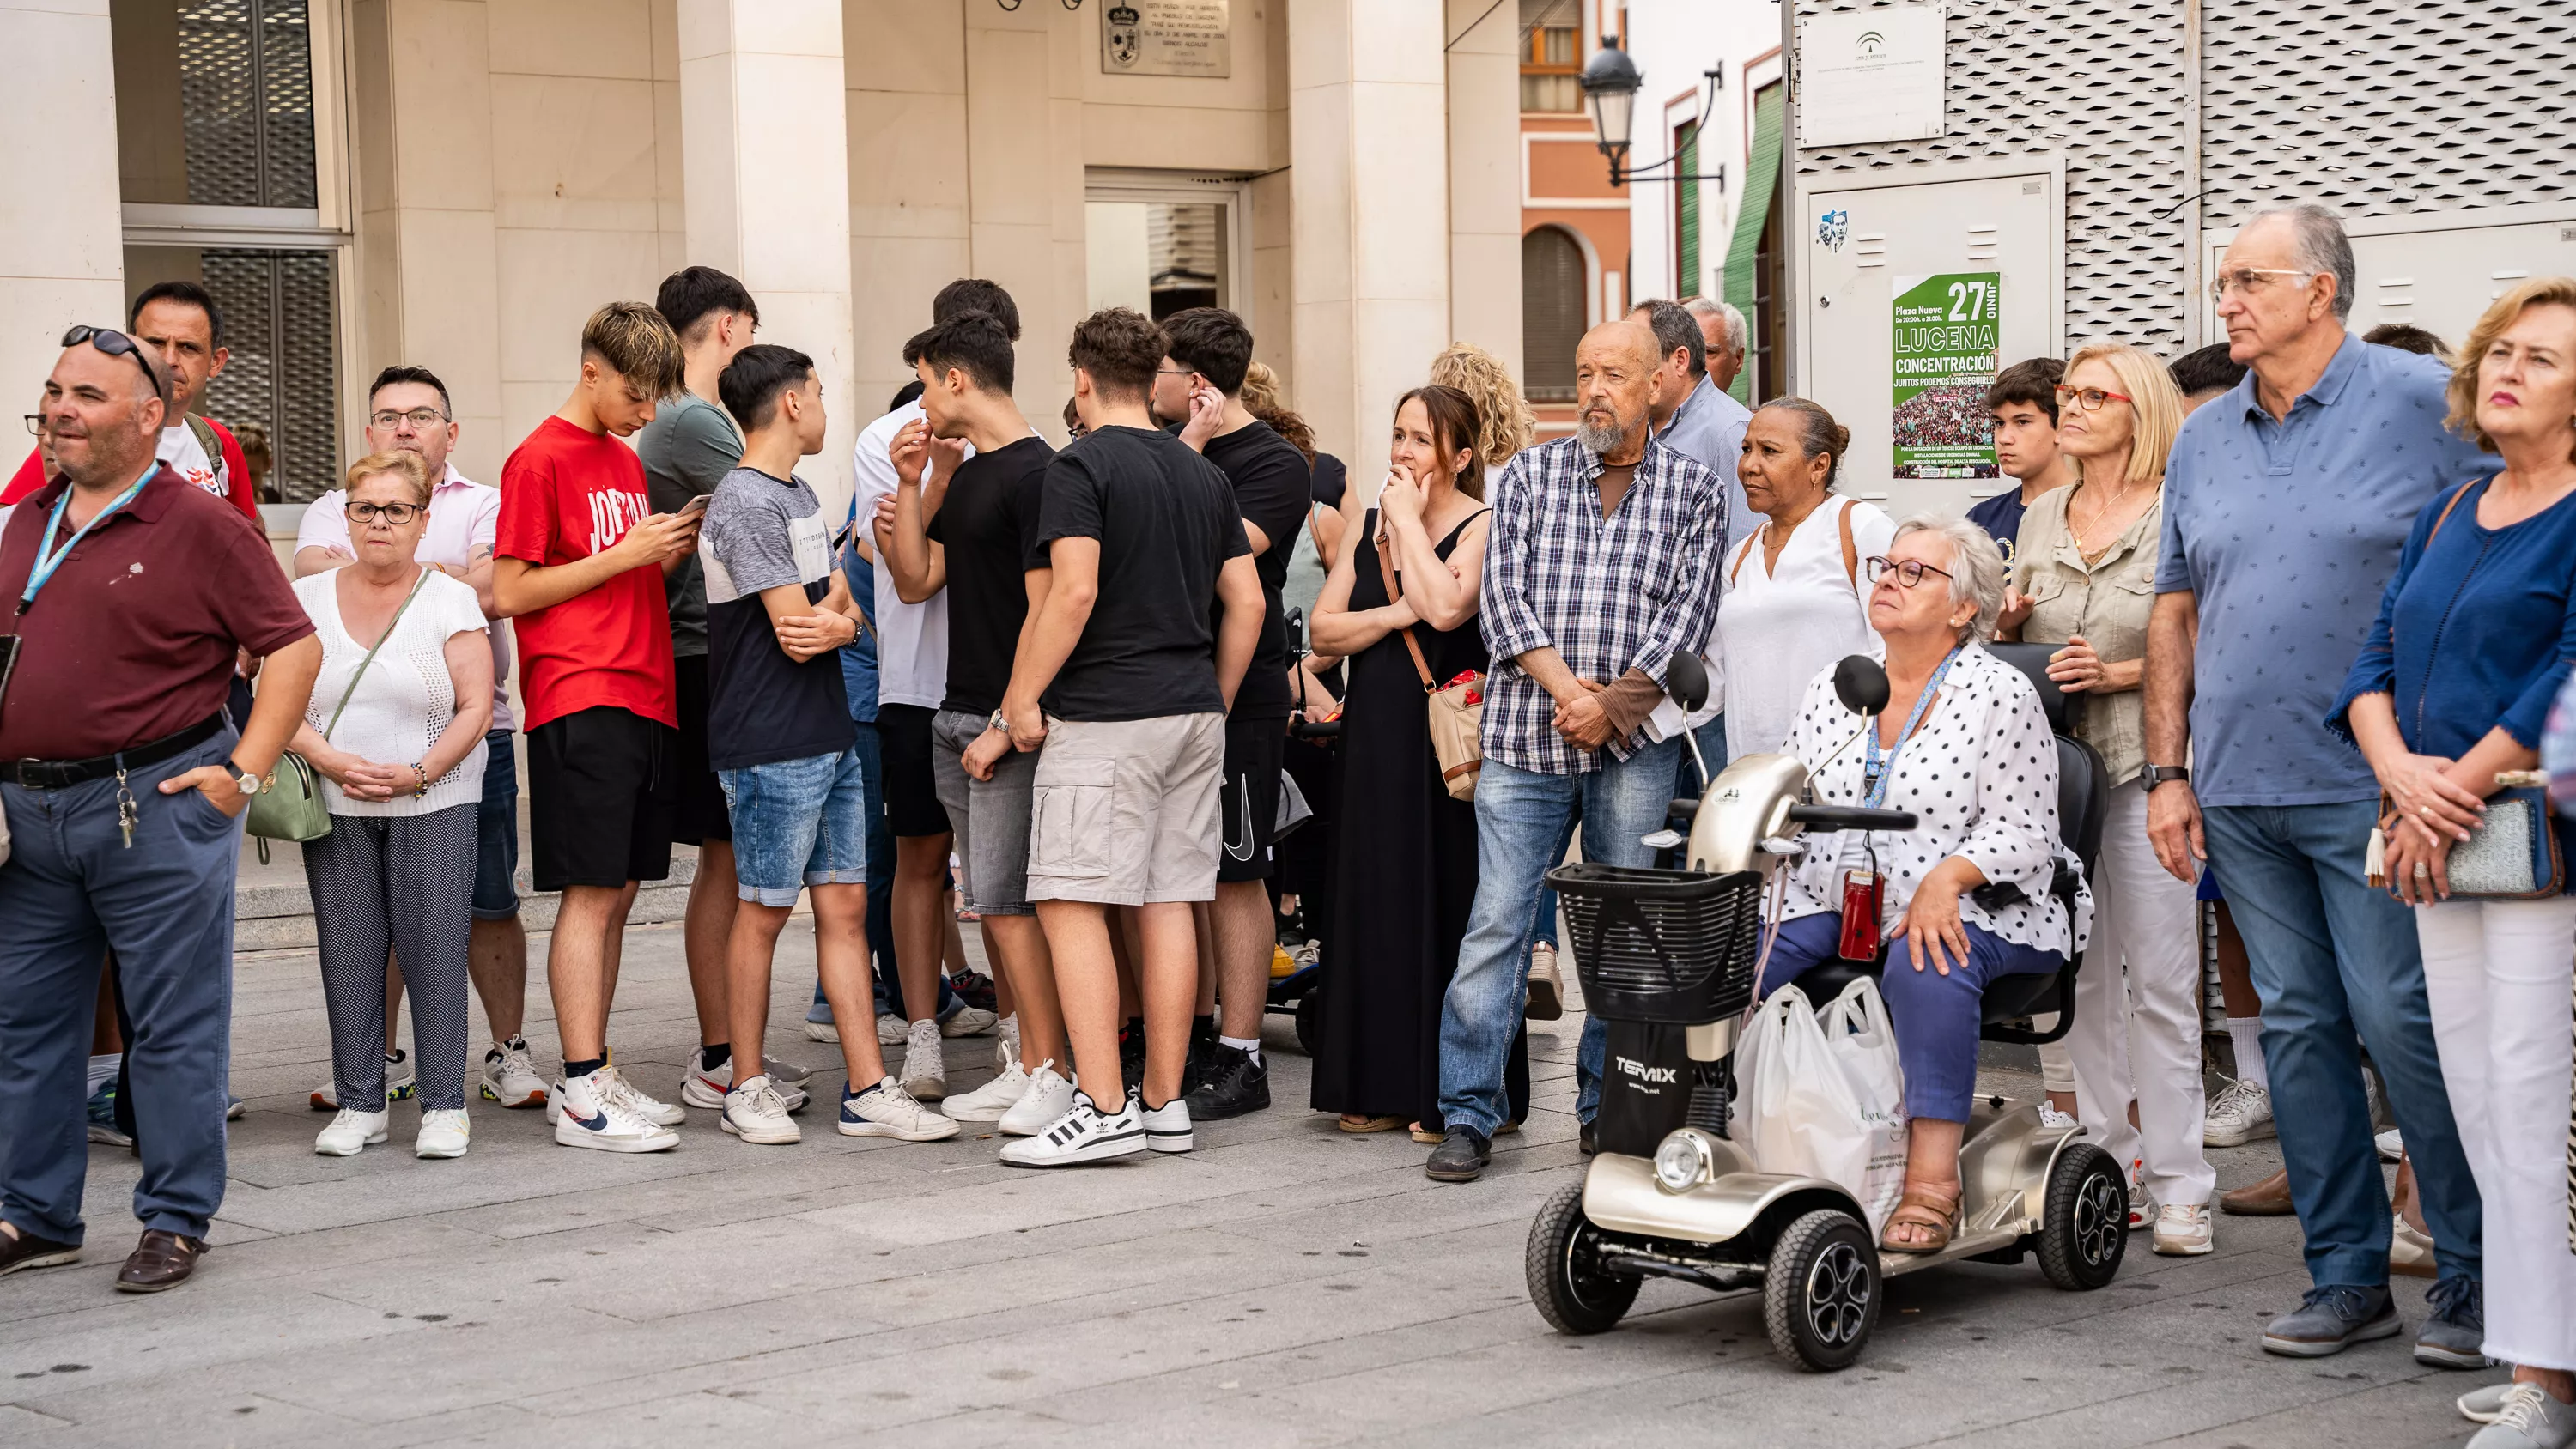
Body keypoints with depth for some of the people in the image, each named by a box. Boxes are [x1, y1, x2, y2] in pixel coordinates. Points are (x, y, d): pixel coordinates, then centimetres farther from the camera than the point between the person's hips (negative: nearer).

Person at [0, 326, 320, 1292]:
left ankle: (176, 1221, 10)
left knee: (173, 1025, 1)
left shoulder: (200, 524, -5)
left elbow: (295, 648, -6)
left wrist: (243, 774, -11)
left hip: (153, 808, -6)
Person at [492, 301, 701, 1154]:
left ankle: (591, 1076, 14)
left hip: (645, 699, 8)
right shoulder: (541, 460, -6)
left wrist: (670, 552, 6)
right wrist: (625, 553, -14)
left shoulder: (626, 459, 19)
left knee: (617, 893, 9)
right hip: (579, 701, -8)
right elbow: (510, 593, -11)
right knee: (591, 893, -9)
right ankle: (583, 1094, -8)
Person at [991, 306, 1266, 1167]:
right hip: (1192, 715, 7)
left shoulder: (1083, 466, -7)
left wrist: (1022, 694, -10)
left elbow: (1075, 590, -18)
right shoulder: (1203, 475, 13)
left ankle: (1102, 1110, -11)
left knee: (1069, 905, -5)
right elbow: (1247, 602, 13)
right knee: (1168, 902, 10)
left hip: (1104, 716, -7)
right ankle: (1165, 1103, 12)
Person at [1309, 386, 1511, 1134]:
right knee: (1376, 902, 6)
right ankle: (1383, 1086, 14)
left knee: (1446, 901, -2)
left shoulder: (1481, 525, -5)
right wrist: (1396, 612, -10)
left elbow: (1447, 607, -23)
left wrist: (1409, 519, -13)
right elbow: (1325, 629, 6)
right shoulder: (1367, 522, 13)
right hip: (1377, 737, 6)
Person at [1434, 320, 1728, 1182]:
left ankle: (1609, 1111, 17)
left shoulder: (1695, 492, 7)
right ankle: (1469, 1116, -1)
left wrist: (1611, 704, -12)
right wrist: (1567, 688, -13)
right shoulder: (1530, 475, 9)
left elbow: (1686, 615, -1)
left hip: (1635, 745, 0)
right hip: (1525, 736, 0)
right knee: (1497, 923, -5)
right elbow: (1502, 594, 0)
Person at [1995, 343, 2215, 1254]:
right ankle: (2114, 1168, 15)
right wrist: (2005, 624, 1)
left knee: (2162, 985, -5)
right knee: (2082, 980, 7)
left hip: (2146, 767, -5)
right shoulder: (2041, 519, 14)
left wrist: (2119, 672, -16)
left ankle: (2179, 1187, 0)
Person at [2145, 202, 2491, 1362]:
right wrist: (2168, 771, 11)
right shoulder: (2203, 441, 13)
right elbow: (2175, 610, 17)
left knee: (2402, 1017, -6)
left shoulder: (2423, 404, -4)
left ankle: (2476, 1268, 8)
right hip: (2239, 791, 6)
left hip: (2375, 787, -6)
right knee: (2298, 1026, 8)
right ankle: (2346, 1275, 16)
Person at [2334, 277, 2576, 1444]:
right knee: (2473, 1095, 10)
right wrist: (2404, 776, -7)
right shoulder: (2448, 515, 16)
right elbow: (2376, 666, 12)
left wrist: (2454, 791, -13)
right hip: (2440, 842, 7)